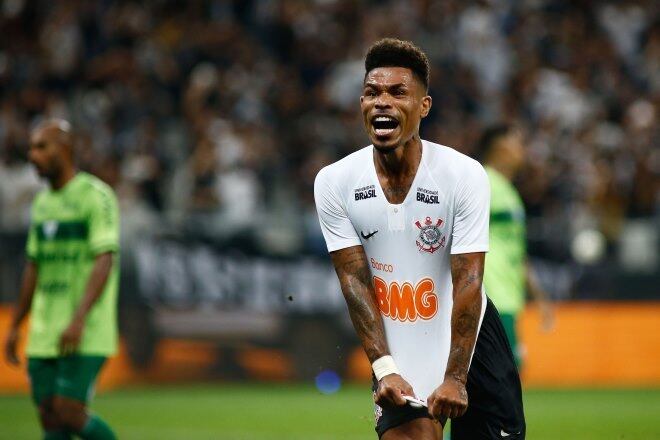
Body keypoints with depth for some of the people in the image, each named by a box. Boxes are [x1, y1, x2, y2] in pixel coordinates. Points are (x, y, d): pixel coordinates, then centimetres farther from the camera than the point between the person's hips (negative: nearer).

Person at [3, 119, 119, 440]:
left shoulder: (96, 196, -10)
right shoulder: (42, 202, 14)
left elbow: (105, 262, -19)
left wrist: (79, 319, -29)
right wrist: (14, 327, 18)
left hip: (86, 335, -7)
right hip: (44, 336, 7)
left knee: (69, 413, -14)